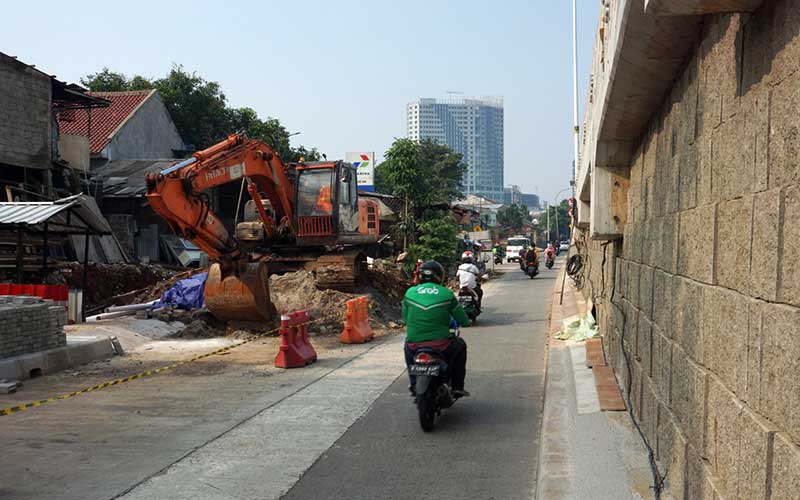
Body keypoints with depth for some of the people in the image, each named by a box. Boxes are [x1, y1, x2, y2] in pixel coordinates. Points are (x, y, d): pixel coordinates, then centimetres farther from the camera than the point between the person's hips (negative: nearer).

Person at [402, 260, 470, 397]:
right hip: (441, 346, -2)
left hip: (414, 346, 2)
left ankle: (414, 383, 28)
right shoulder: (447, 294, -1)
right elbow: (464, 321, 4)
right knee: (460, 345, 29)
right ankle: (457, 387, 27)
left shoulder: (410, 293, 3)